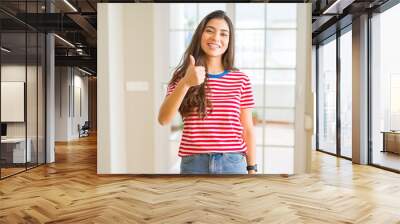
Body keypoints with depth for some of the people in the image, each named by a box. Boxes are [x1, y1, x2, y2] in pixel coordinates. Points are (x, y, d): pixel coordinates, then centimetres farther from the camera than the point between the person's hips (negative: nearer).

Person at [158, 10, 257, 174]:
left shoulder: (241, 80, 3)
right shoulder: (182, 76, 2)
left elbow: (247, 129, 6)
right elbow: (163, 119, -14)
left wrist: (252, 169, 4)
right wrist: (185, 83, -29)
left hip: (232, 163, 1)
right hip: (193, 164, 0)